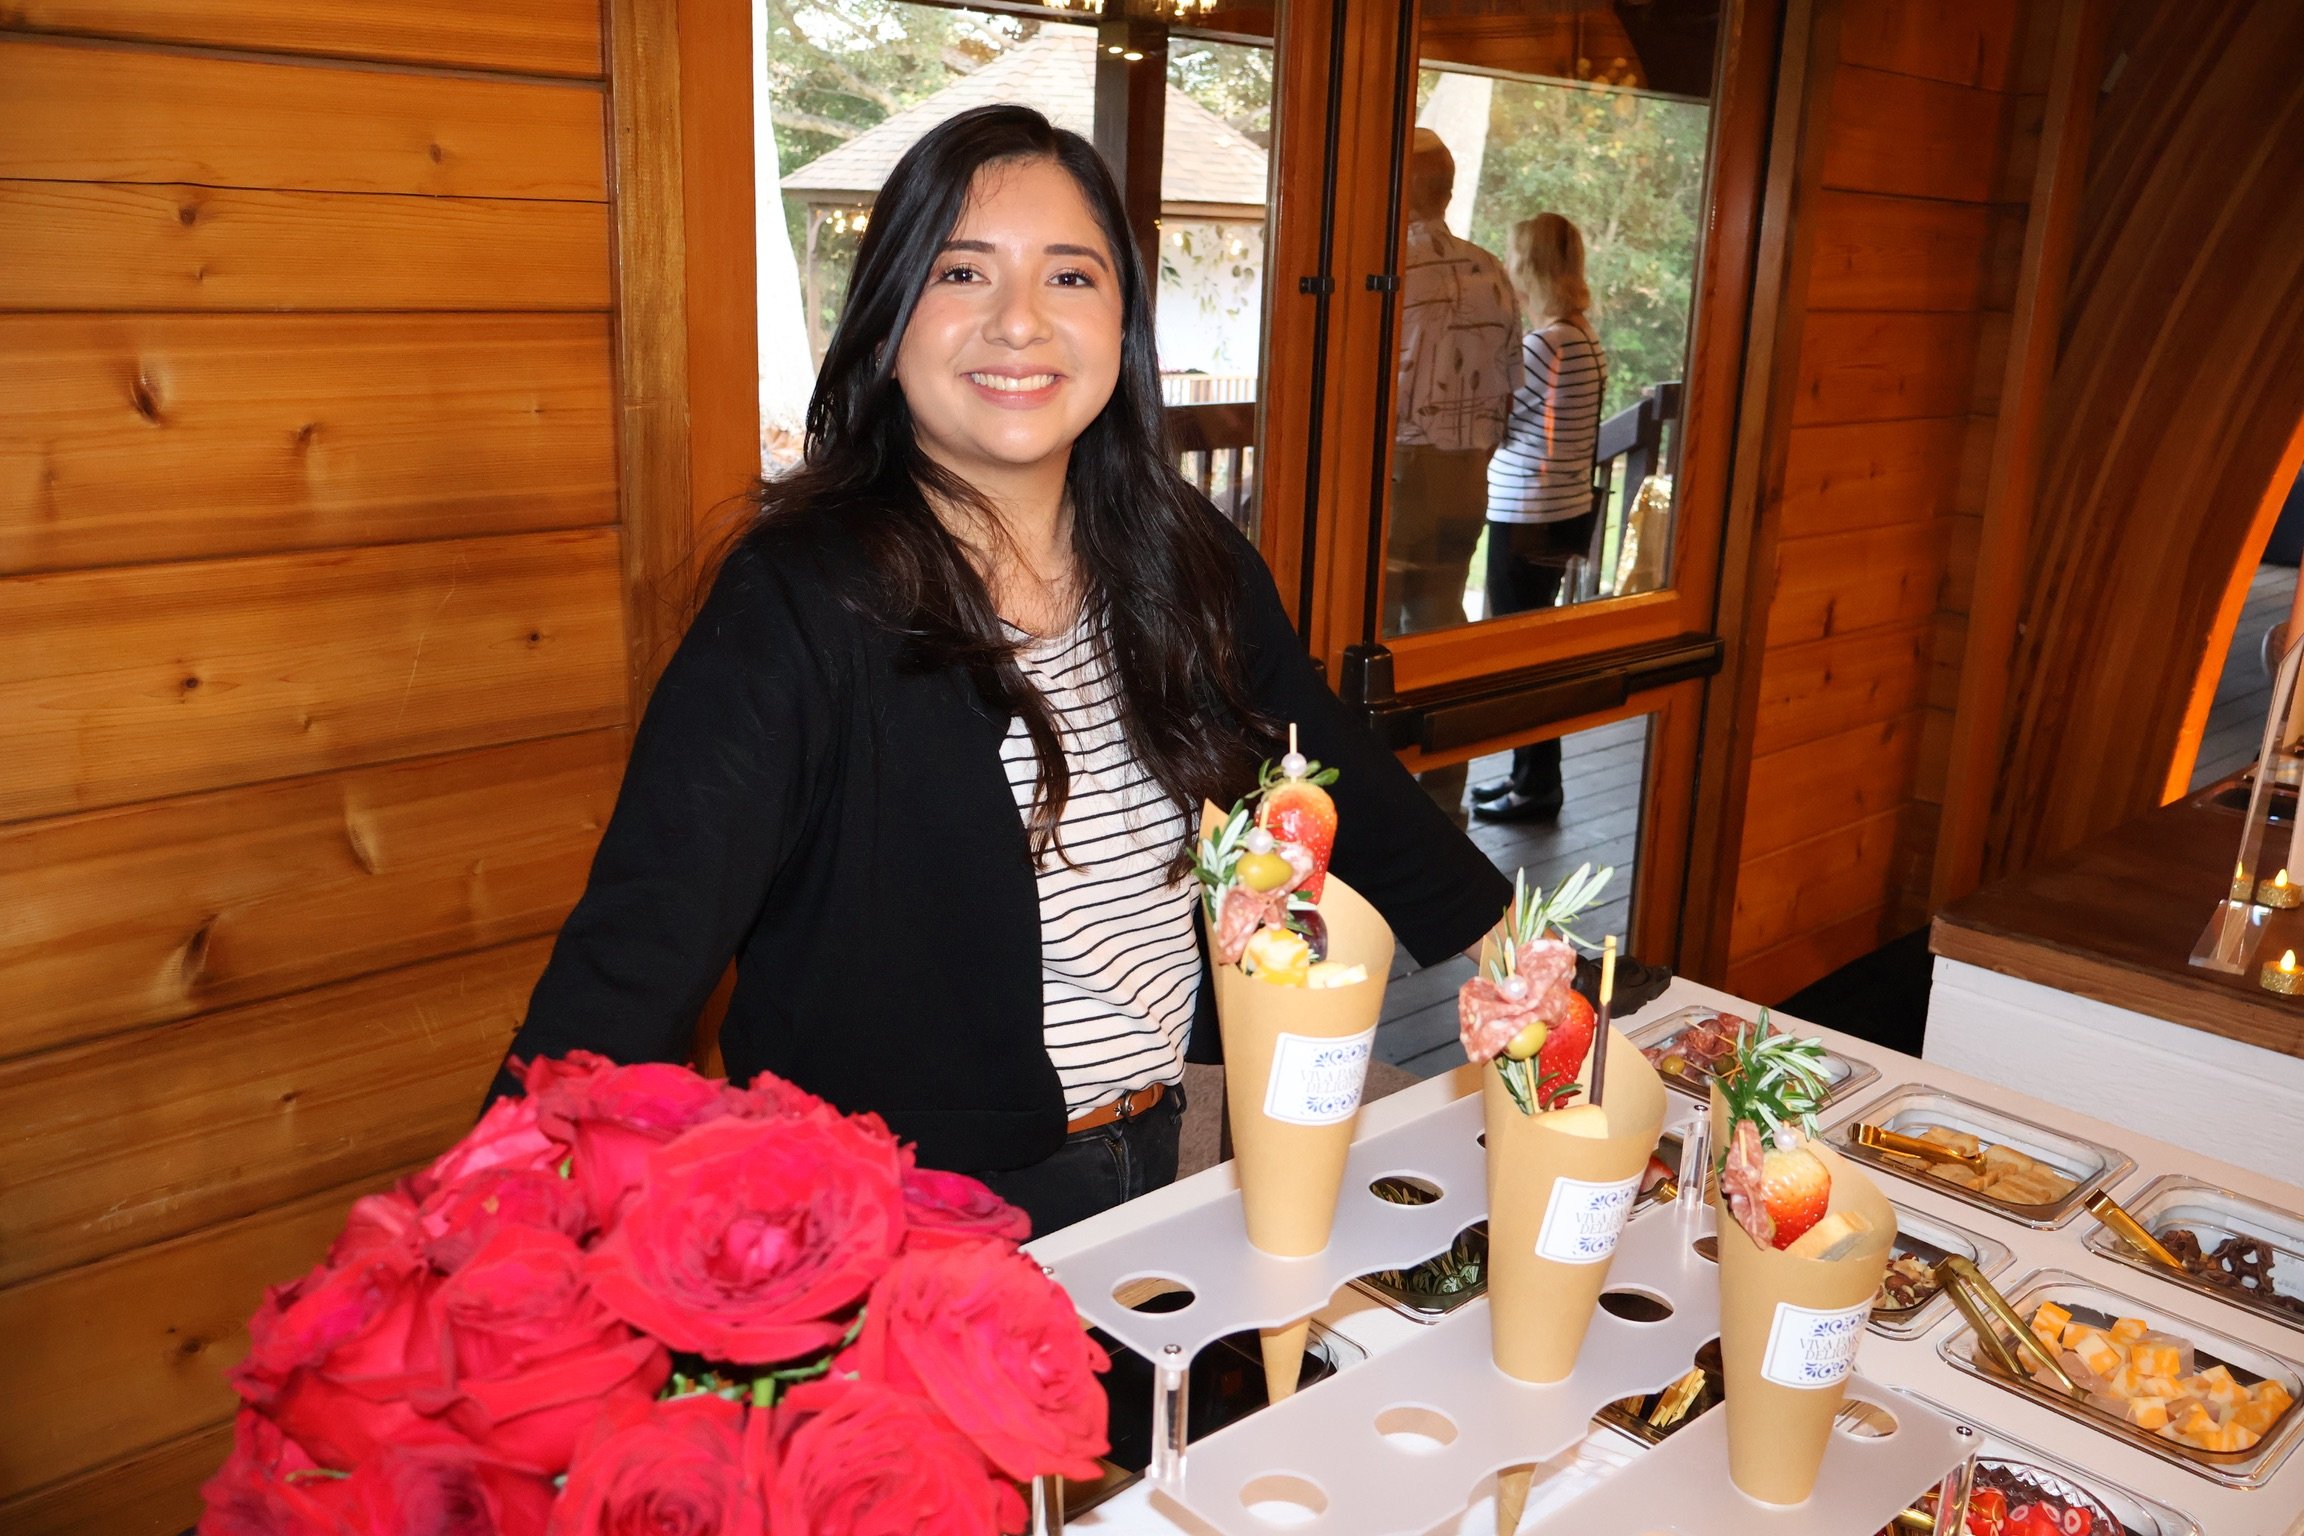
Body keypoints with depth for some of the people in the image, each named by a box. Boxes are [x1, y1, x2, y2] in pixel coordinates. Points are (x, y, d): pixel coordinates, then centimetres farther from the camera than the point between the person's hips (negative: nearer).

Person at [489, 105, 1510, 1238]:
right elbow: (644, 939, -28)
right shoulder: (802, 601, -21)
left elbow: (1348, 790, 7)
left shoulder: (1191, 562, -3)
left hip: (1154, 1155, 6)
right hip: (899, 1217, -5)